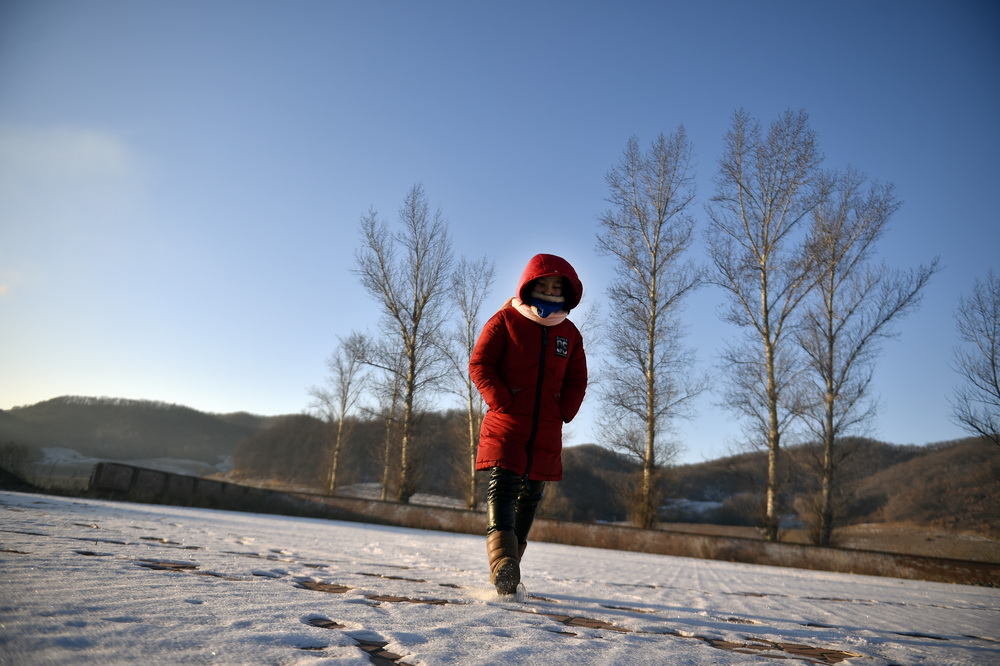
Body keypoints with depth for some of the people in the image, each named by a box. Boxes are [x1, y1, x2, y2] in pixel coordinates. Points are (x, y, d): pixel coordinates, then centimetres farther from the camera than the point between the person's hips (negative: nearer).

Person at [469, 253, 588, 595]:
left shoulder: (569, 333, 12)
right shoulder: (505, 320, 0)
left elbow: (577, 380, 16)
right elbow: (479, 364, -5)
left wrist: (563, 412, 0)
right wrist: (502, 403, -15)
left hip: (546, 431, 5)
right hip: (506, 424, -4)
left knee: (530, 494, 8)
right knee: (503, 483, -19)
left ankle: (509, 570, 18)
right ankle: (501, 560, -29)